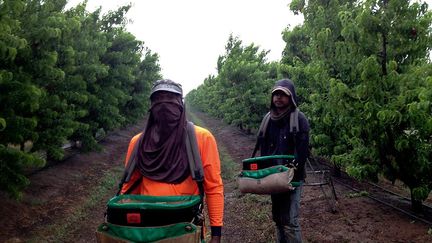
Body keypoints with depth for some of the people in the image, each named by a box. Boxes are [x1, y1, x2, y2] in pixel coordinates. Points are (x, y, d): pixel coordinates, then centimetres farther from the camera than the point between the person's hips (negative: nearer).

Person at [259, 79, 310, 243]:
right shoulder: (269, 118, 7)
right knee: (277, 217, 17)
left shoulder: (299, 119, -12)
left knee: (289, 221, -8)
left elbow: (302, 151, -15)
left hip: (292, 177, -6)